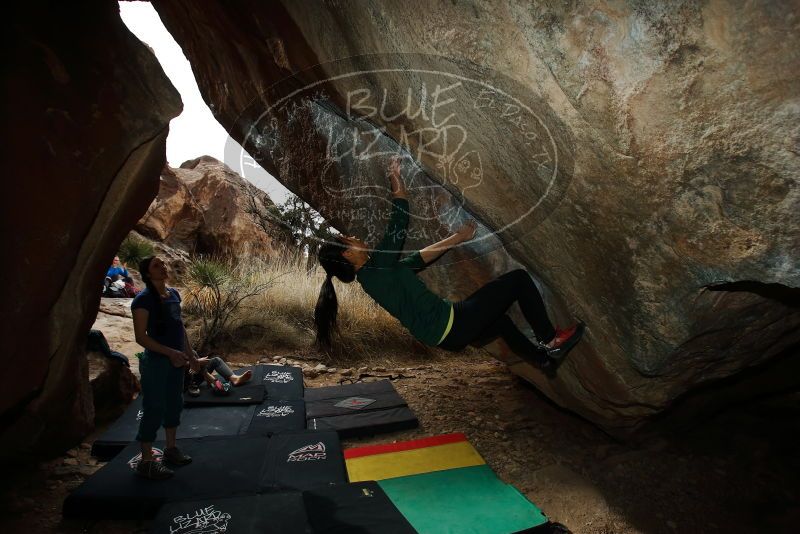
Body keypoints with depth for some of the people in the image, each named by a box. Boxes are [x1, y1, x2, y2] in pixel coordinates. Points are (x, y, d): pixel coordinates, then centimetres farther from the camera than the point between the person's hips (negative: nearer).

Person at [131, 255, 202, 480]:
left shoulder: (174, 294, 7)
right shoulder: (144, 299, -16)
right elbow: (141, 337, -17)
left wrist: (190, 355, 13)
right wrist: (170, 352, -23)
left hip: (176, 360, 8)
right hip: (156, 362, -8)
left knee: (174, 404, 17)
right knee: (154, 409, 1)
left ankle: (171, 448, 35)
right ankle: (146, 462, 16)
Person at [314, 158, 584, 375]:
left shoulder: (371, 274, 12)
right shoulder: (376, 267, -17)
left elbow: (419, 258, 15)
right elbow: (397, 228, -18)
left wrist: (457, 238, 19)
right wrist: (397, 183, -7)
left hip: (445, 336, 10)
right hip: (453, 327, -10)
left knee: (498, 317, 33)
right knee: (519, 278, -1)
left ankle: (544, 359, 44)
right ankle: (550, 338, 17)